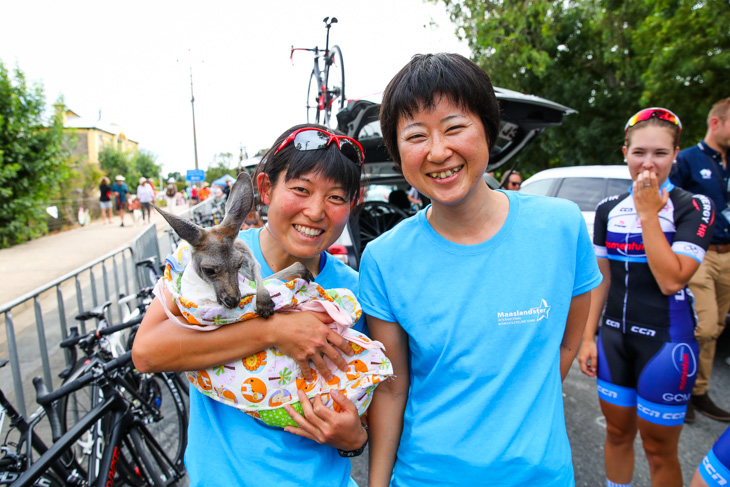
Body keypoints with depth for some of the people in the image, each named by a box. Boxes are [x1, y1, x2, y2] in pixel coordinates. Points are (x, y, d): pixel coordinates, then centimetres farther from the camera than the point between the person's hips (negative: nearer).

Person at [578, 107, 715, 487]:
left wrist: (648, 212, -20)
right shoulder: (608, 209, 3)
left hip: (664, 343, -3)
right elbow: (601, 280, 6)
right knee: (617, 432, 19)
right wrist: (588, 337, 2)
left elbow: (671, 280, -22)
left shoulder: (694, 208, -9)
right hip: (614, 336, 4)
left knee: (659, 449, 12)